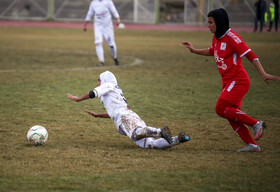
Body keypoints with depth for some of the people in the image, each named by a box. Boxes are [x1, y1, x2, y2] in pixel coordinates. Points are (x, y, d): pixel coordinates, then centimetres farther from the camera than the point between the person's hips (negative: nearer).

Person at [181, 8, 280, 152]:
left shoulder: (231, 38, -16)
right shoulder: (217, 37, 11)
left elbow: (250, 56, -20)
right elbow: (212, 51, 34)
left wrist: (263, 74, -27)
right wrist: (194, 50, 27)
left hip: (238, 81, -9)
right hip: (228, 82, 9)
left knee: (221, 109, -16)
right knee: (231, 115, 4)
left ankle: (255, 124, -9)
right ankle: (252, 145, 6)